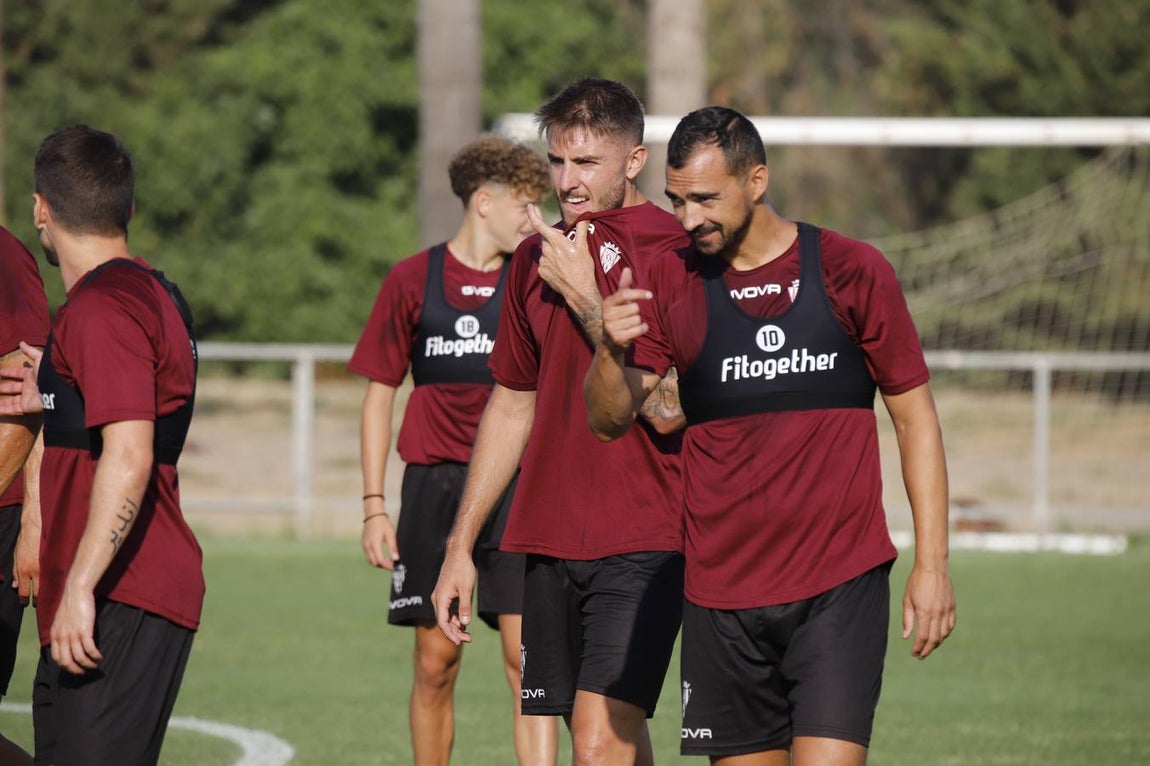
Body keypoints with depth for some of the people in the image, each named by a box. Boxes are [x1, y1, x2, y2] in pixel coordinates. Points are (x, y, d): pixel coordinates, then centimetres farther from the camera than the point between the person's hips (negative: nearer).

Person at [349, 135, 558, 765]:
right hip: (435, 484, 0)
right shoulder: (413, 280, 5)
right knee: (435, 664, 5)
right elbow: (379, 393, 8)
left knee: (528, 655, -10)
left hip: (518, 485, 0)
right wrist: (374, 506, 3)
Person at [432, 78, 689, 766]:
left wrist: (585, 299, -15)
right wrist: (461, 546, 21)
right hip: (549, 542, 6)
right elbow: (512, 406, 22)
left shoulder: (674, 254, -8)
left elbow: (666, 409, -17)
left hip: (642, 544, -6)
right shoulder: (538, 257, 13)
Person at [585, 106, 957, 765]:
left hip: (840, 586, -3)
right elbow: (609, 420, 3)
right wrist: (611, 351, -20)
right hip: (721, 595, 3)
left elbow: (915, 417, 4)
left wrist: (932, 564, -2)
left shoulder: (852, 272, 0)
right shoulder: (671, 284, 6)